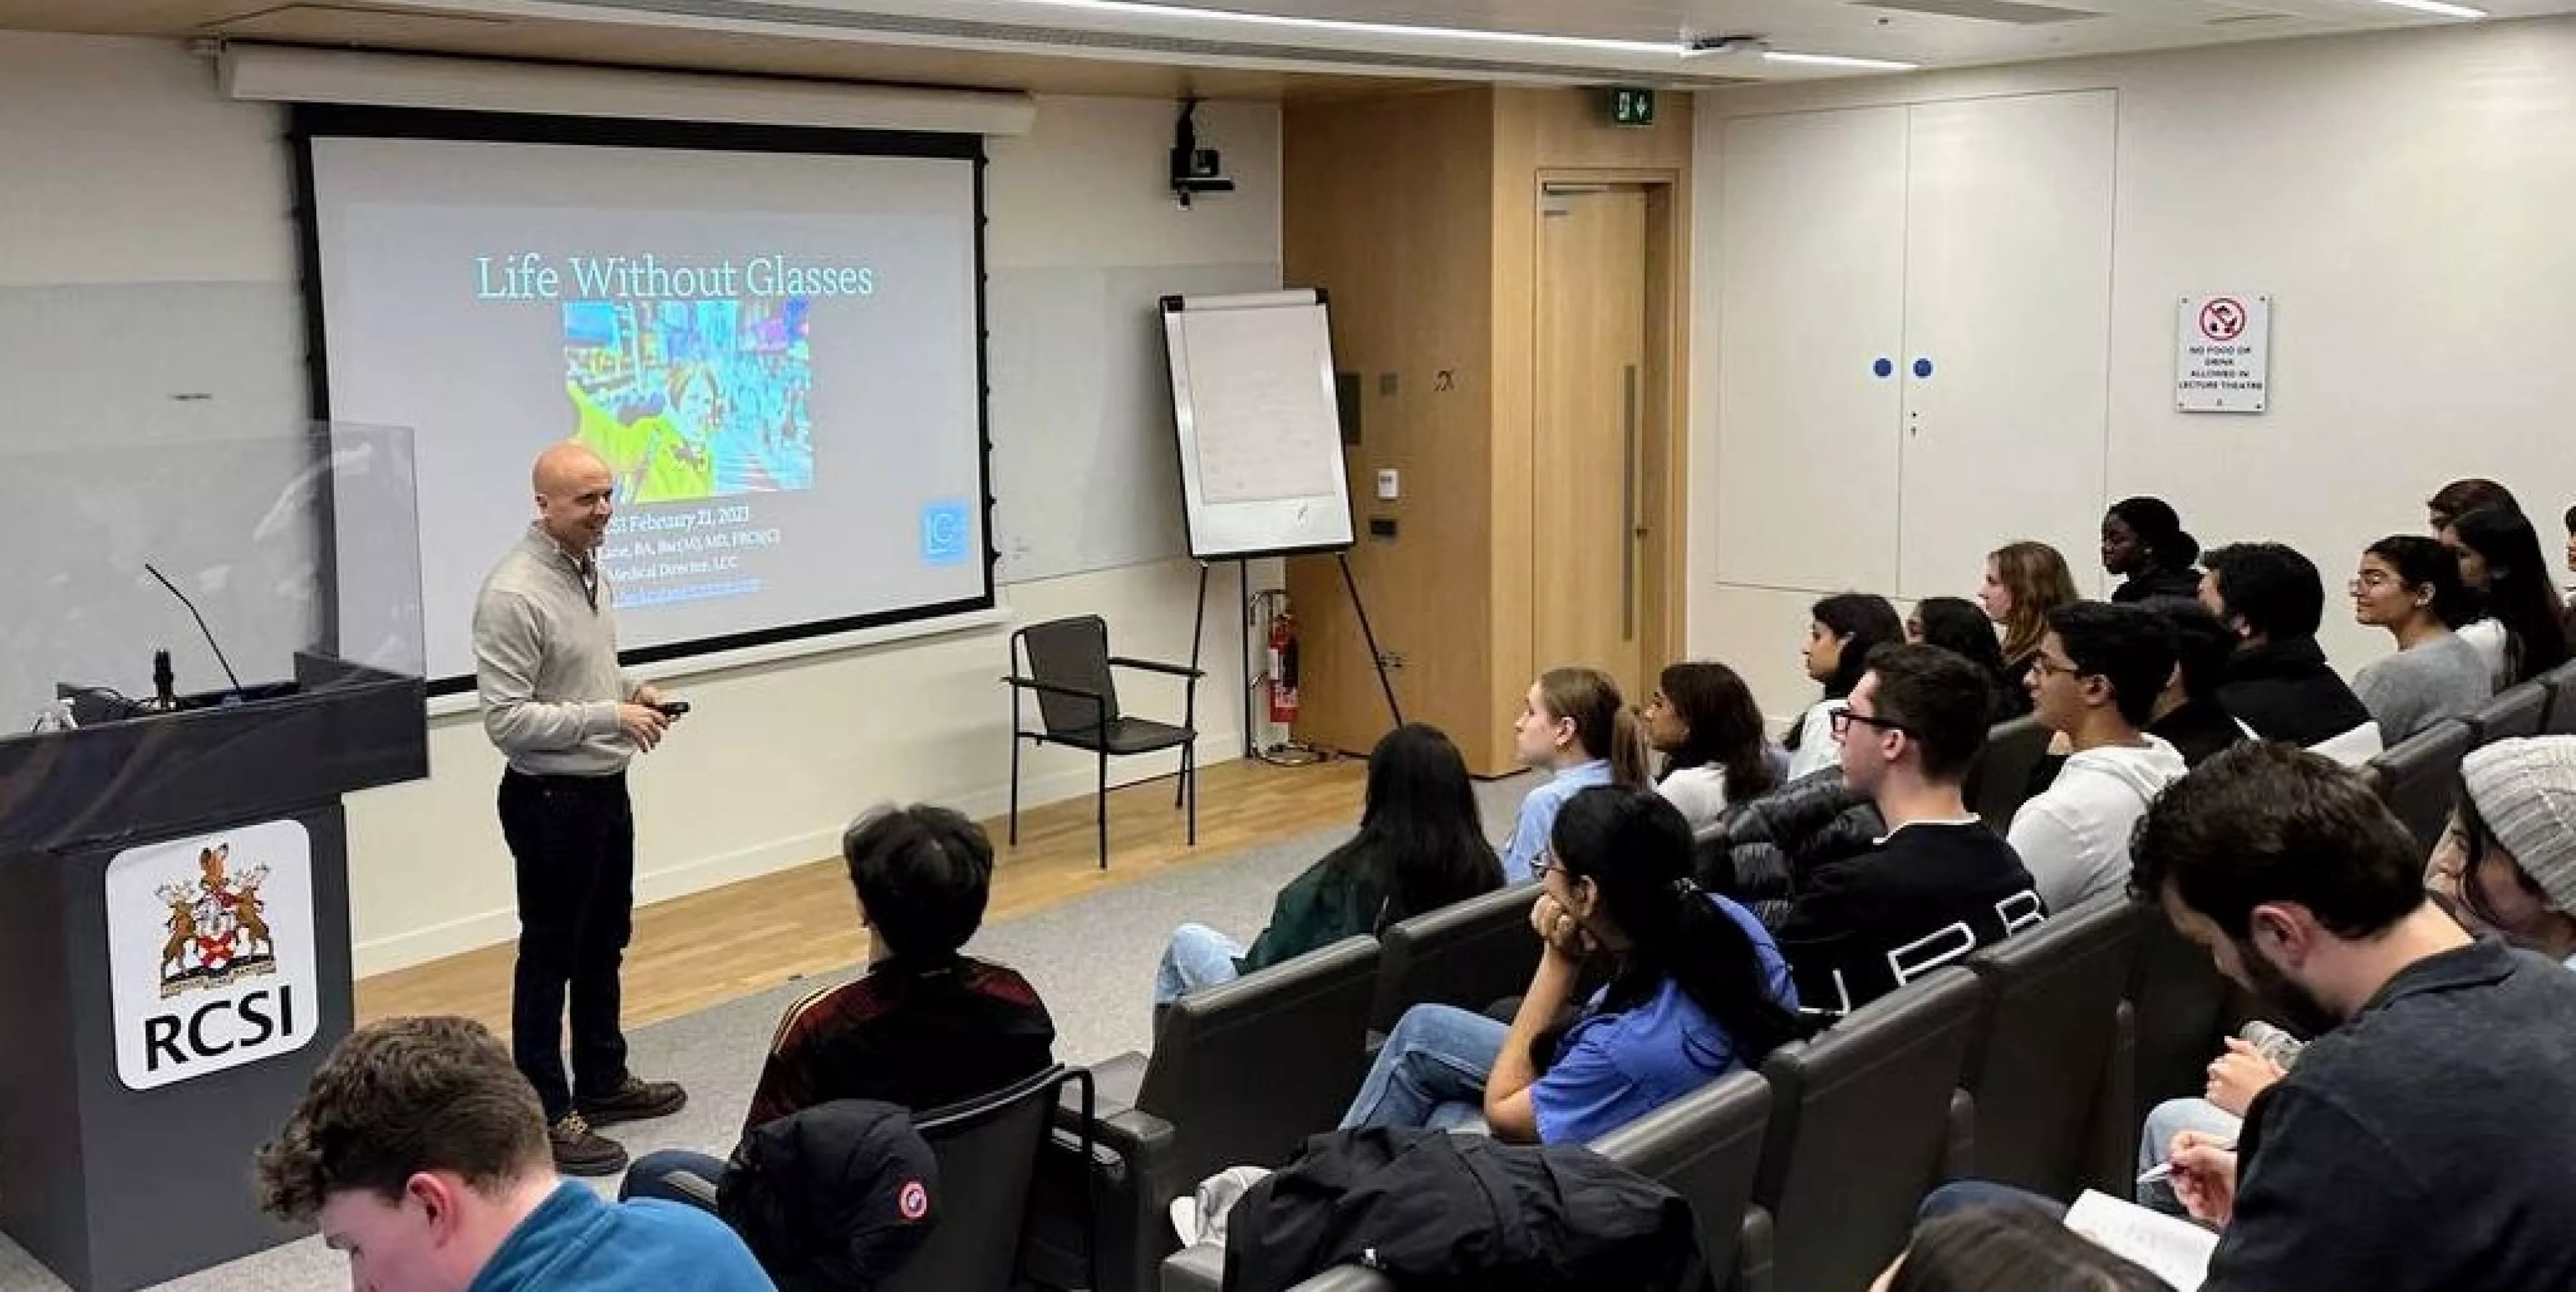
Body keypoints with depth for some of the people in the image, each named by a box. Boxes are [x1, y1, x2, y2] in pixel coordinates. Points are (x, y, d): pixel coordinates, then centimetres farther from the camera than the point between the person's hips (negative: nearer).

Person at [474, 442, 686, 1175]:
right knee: (550, 957, 2)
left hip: (606, 789, 9)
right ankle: (544, 1116, 13)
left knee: (603, 946, 19)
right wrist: (608, 716, -26)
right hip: (551, 800, -9)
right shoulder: (515, 594, -22)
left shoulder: (589, 570, 6)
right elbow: (505, 722, -24)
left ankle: (603, 1082, 34)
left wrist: (633, 691, 1)